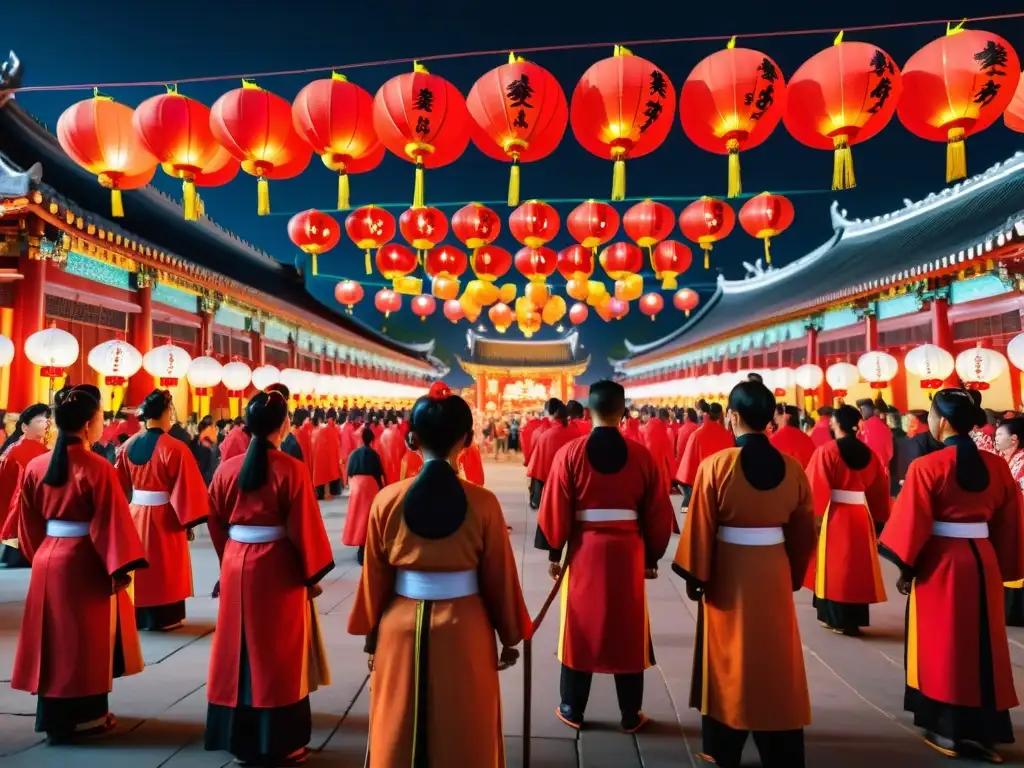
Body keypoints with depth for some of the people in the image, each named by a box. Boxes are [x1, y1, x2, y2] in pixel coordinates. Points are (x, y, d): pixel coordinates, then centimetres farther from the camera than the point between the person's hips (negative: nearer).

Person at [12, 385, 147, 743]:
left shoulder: (35, 466, 2)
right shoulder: (98, 468, -18)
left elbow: (30, 524, 10)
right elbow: (112, 523, -18)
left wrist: (39, 556, 22)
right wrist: (120, 568, -12)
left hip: (48, 560, 7)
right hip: (85, 564, -6)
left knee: (54, 636, 18)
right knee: (87, 641, 8)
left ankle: (53, 716, 32)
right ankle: (85, 717, 20)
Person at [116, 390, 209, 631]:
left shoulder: (129, 445, 1)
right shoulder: (174, 448, -19)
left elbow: (122, 486, 11)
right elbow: (186, 488, -17)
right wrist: (188, 521, -9)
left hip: (136, 514, 6)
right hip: (163, 518, -6)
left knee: (139, 566, 20)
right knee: (164, 568, 9)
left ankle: (137, 616, 32)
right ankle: (165, 617, 19)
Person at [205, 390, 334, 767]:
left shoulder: (226, 469, 0)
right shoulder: (291, 469, -15)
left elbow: (217, 525, 8)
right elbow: (305, 528, -13)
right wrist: (312, 575, -2)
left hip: (236, 569, 5)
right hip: (278, 570, -5)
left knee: (240, 651, 17)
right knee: (279, 656, 7)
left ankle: (238, 736, 30)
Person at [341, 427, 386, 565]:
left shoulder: (354, 453, 4)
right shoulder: (374, 454, -7)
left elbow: (349, 474, 8)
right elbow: (379, 475, -5)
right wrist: (382, 490, 5)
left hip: (356, 486, 4)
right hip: (370, 487, -4)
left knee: (358, 516, 12)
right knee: (367, 516, 2)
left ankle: (362, 548, 21)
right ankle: (364, 549, 1)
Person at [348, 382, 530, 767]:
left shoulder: (387, 500, -9)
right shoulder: (483, 503, -13)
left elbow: (375, 578, -1)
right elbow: (500, 577, -5)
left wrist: (371, 636, 13)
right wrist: (510, 637, 10)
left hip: (402, 628, 1)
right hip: (464, 630, -1)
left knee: (398, 735, 20)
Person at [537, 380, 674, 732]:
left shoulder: (569, 453, -9)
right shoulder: (642, 454, -5)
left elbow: (555, 510, -6)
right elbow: (658, 513, 1)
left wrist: (554, 552, 6)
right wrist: (652, 556, 12)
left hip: (584, 551, 0)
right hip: (628, 551, 1)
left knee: (580, 629, 14)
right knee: (628, 632, 14)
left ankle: (572, 710, 26)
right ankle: (631, 715, 26)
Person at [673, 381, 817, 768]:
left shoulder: (716, 465, -16)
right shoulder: (793, 469, -4)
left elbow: (699, 530, -12)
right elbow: (803, 533, 5)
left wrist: (695, 576, 0)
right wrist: (792, 575, 18)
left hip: (729, 573, -3)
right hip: (774, 572, 3)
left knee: (729, 659, 13)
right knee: (776, 658, 16)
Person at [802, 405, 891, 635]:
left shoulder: (826, 451, -11)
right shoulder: (870, 454, 6)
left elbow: (815, 488, -14)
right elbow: (879, 491, 10)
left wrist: (814, 516, -7)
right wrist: (877, 520, 17)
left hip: (834, 516, -5)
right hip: (862, 516, 5)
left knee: (834, 565, 6)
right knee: (858, 565, 14)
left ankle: (837, 619, 11)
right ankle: (854, 619, 22)